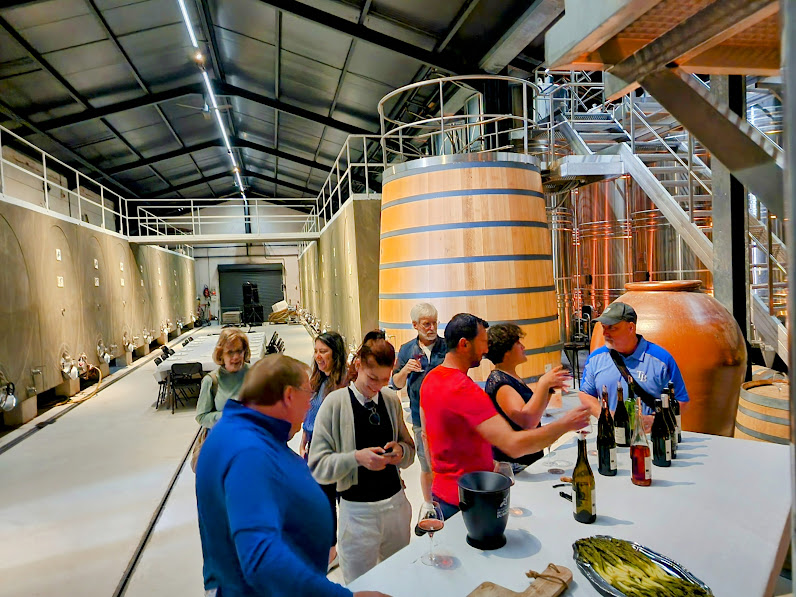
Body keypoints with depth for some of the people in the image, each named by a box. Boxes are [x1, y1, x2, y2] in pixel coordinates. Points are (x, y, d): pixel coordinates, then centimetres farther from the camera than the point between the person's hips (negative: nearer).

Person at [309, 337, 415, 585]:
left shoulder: (392, 400, 2)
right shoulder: (335, 402, -11)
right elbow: (317, 466, -12)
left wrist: (401, 451, -10)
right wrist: (357, 458, -26)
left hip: (396, 504, 4)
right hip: (357, 511, -4)